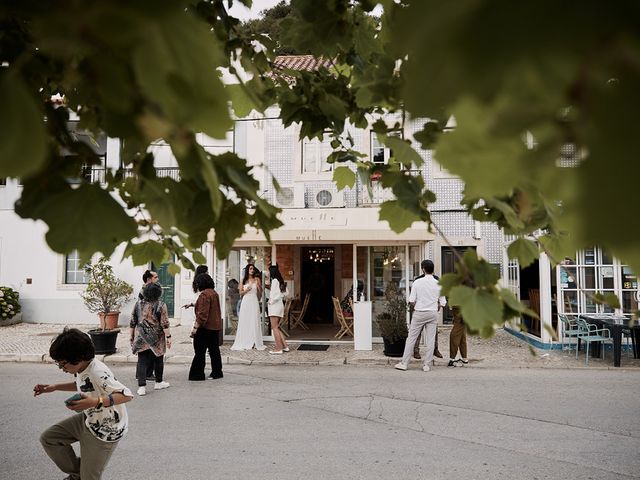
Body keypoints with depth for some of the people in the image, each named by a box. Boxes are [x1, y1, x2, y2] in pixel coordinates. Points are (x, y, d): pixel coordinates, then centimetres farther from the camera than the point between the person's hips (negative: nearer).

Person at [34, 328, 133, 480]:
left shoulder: (98, 373, -33)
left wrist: (95, 402, -47)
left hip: (105, 431, -9)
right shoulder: (80, 368, -6)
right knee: (48, 438, 9)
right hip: (87, 419, 9)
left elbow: (127, 395, -37)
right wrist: (54, 387, 7)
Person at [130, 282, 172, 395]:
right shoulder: (160, 305, -7)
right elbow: (164, 323, -11)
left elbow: (132, 322, 7)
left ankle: (141, 386, -4)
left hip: (141, 339, 2)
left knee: (142, 362, 3)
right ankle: (158, 382, 26)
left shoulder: (138, 304, 3)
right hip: (156, 339, -2)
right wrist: (168, 337, -6)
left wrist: (132, 336, 16)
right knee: (158, 360, 13)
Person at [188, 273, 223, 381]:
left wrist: (195, 327, -21)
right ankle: (217, 372, 18)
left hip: (205, 327, -9)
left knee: (199, 352, -1)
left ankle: (197, 374, 2)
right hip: (216, 326, 9)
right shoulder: (214, 293, 12)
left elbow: (202, 314, -22)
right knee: (214, 350, 13)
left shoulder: (204, 295, -17)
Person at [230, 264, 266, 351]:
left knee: (254, 322, -3)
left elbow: (261, 292, 3)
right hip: (245, 302, 1)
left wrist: (258, 285, -13)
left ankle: (255, 343, 1)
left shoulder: (256, 279, 5)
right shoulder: (244, 280, 9)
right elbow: (241, 292, 7)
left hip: (254, 302, -1)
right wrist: (246, 290, -11)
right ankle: (244, 343, 4)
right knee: (244, 322, 0)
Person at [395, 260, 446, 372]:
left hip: (419, 313, -2)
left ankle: (404, 363, 9)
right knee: (431, 340, 9)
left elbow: (411, 301, -10)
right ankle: (427, 365, 11)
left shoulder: (417, 282, -9)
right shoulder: (438, 284, -2)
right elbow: (442, 303, 0)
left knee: (411, 338, 6)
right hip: (433, 313, 2)